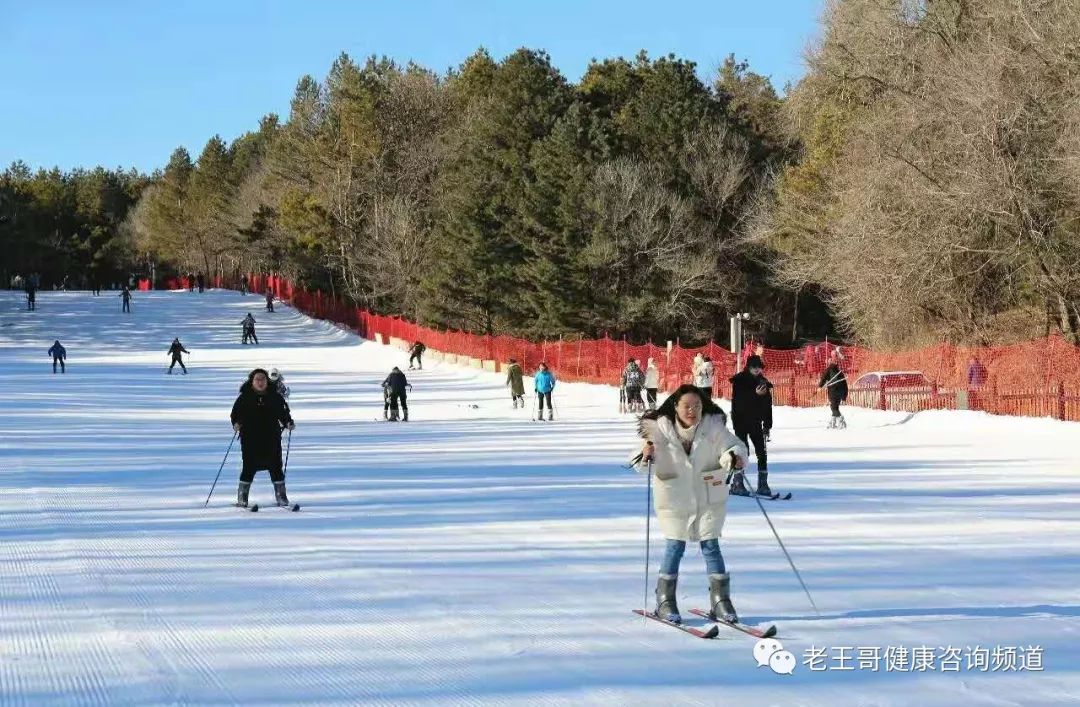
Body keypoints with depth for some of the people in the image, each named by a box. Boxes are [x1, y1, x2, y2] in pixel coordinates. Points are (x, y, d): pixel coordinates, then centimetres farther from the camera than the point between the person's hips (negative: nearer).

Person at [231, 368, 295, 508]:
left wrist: (288, 423, -4)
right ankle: (242, 498, 9)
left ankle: (281, 496, 14)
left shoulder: (275, 397, 6)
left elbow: (283, 412, 12)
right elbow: (236, 413, 2)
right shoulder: (245, 398, 1)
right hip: (250, 440, -2)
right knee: (249, 468, -2)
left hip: (271, 439, 2)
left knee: (275, 466, 3)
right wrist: (236, 423, -17)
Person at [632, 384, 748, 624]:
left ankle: (721, 600, 11)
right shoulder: (661, 429, -12)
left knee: (710, 546, 1)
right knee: (675, 546, 1)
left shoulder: (713, 426, -10)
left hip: (708, 497, 1)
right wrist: (645, 456, -35)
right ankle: (665, 602, 14)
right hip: (675, 497, -1)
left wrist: (734, 456, -36)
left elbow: (732, 446, -12)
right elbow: (640, 464, -11)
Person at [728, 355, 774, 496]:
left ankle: (763, 484, 6)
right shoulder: (739, 381, -8)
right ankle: (737, 484, -1)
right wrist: (755, 394, -30)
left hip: (756, 422, 5)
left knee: (762, 452, 1)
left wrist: (767, 425, 6)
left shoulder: (763, 382, 6)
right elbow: (738, 401, -19)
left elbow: (768, 405, 9)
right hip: (741, 420, -5)